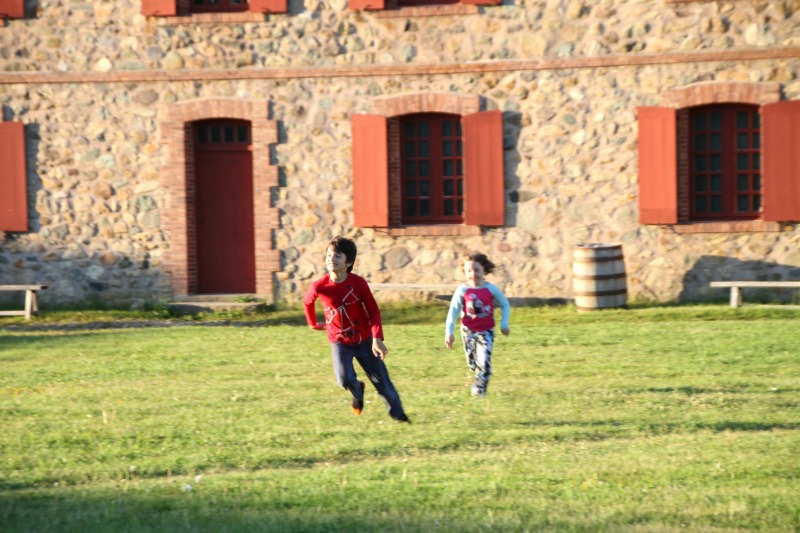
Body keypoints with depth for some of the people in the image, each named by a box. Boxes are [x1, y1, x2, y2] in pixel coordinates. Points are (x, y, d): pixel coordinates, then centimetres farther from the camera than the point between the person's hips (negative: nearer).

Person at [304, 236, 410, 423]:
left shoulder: (358, 283, -18)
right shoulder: (320, 286, -16)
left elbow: (374, 311, -13)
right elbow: (307, 302, 7)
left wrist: (377, 339, -23)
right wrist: (313, 324, 19)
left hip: (364, 339, 0)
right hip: (339, 342, 0)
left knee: (382, 381, 5)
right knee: (345, 380, -21)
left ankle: (398, 414, 26)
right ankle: (357, 392, 15)